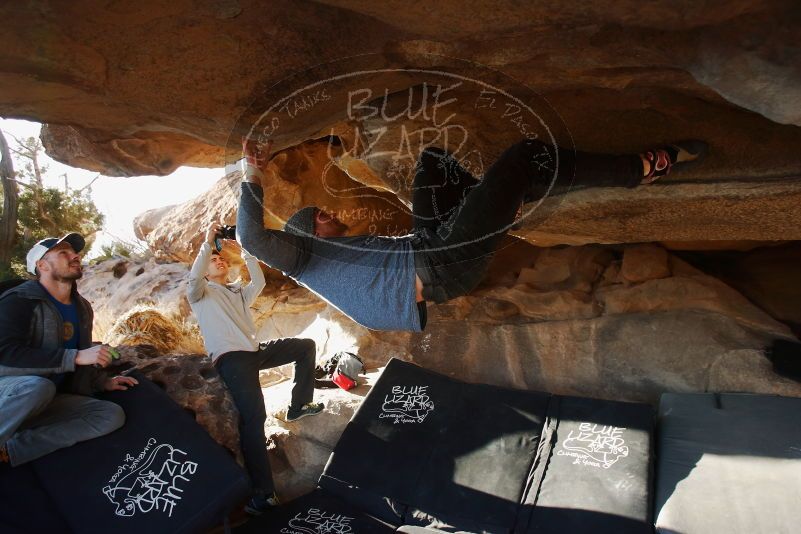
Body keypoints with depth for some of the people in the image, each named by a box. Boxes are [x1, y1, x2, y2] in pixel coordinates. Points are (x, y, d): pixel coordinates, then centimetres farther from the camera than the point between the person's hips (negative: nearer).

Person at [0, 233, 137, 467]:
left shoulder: (82, 308, 10)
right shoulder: (19, 300, -13)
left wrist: (102, 382, 13)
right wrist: (76, 357, -30)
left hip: (51, 401, 7)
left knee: (112, 414, -17)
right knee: (39, 387, -41)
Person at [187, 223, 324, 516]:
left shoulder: (240, 292, 29)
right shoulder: (201, 294, 14)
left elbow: (259, 281, 9)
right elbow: (193, 277, -10)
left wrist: (245, 249, 3)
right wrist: (207, 243, -13)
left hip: (255, 351, 7)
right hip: (230, 358, -7)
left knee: (306, 345, 5)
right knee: (254, 415, -26)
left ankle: (298, 406, 10)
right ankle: (262, 492, -27)